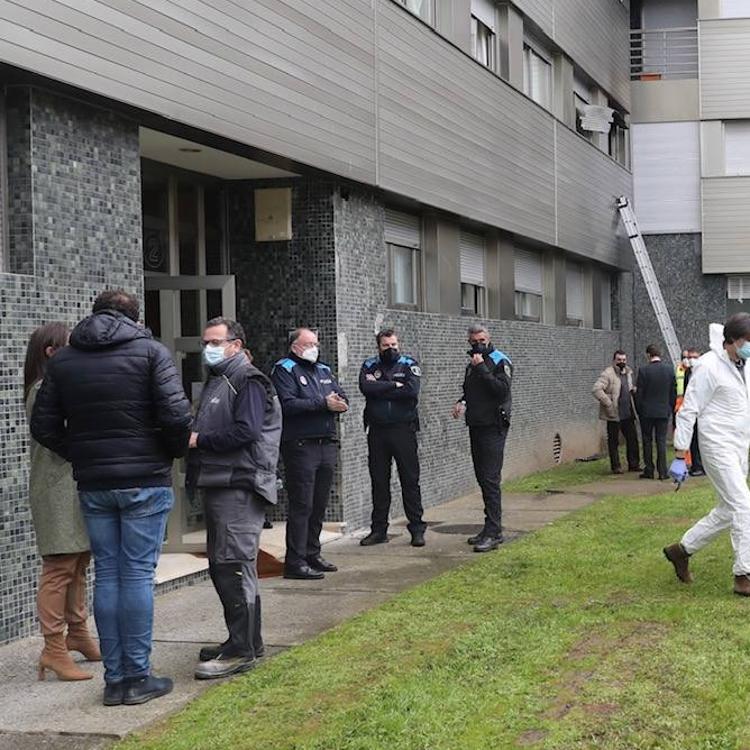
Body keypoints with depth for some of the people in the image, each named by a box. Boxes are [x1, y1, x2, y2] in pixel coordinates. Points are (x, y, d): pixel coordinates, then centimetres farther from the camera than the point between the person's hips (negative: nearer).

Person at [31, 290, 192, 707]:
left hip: (93, 484, 4)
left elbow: (43, 426, 6)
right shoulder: (151, 352, -5)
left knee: (107, 574, 9)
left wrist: (80, 456, 15)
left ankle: (114, 678, 11)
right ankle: (137, 678, 4)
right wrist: (178, 449, 4)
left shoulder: (63, 360, 8)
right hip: (145, 481, -4)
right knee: (138, 575, 0)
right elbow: (176, 414, -14)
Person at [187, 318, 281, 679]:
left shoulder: (248, 381, -8)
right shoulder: (216, 381, 22)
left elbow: (245, 431, -20)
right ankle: (246, 641, 23)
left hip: (239, 486, -10)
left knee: (234, 565, -11)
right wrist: (193, 438, 3)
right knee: (222, 566, 14)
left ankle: (241, 650, -7)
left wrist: (198, 440, -14)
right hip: (217, 484, 10)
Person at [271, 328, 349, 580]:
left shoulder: (324, 370, 20)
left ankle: (312, 554, 22)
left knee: (319, 505, 12)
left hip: (327, 444, 7)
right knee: (301, 505, -8)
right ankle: (295, 562, -6)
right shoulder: (284, 370, -3)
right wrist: (323, 403, -16)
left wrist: (338, 402, -10)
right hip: (300, 444, -7)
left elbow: (343, 398, 15)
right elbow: (288, 404, -17)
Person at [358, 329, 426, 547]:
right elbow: (366, 387, -11)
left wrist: (381, 390, -10)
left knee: (410, 480, 0)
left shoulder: (409, 365, 3)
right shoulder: (369, 366, 9)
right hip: (377, 431, 2)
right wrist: (394, 386, -12)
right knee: (379, 482, 8)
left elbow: (411, 390, -15)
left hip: (403, 429, -2)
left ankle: (417, 528, 5)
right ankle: (379, 530, 16)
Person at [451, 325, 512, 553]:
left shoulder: (500, 361, -6)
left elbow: (502, 389, -20)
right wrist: (461, 402, 11)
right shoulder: (472, 365, 18)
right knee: (483, 478, 10)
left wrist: (482, 368, -19)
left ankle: (493, 533, -13)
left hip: (493, 428, -8)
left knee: (490, 479, -13)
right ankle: (492, 528, 16)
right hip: (476, 427, 8)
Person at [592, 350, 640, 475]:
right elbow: (596, 389, -22)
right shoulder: (607, 373, -12)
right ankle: (616, 466, 9)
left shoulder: (628, 372, 13)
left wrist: (633, 390, 6)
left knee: (632, 439, 9)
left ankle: (633, 464, 19)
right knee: (613, 441, 1)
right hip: (614, 414, -7)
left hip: (628, 413, 7)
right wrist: (608, 404, -23)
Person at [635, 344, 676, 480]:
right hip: (664, 411, 2)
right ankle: (662, 472, 0)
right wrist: (670, 408, 14)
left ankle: (649, 470, 9)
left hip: (647, 412, -2)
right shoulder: (669, 370, -2)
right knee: (661, 441, 5)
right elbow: (674, 391, 4)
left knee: (647, 441, 8)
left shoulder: (643, 370, -12)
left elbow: (639, 393, -8)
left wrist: (639, 410, 4)